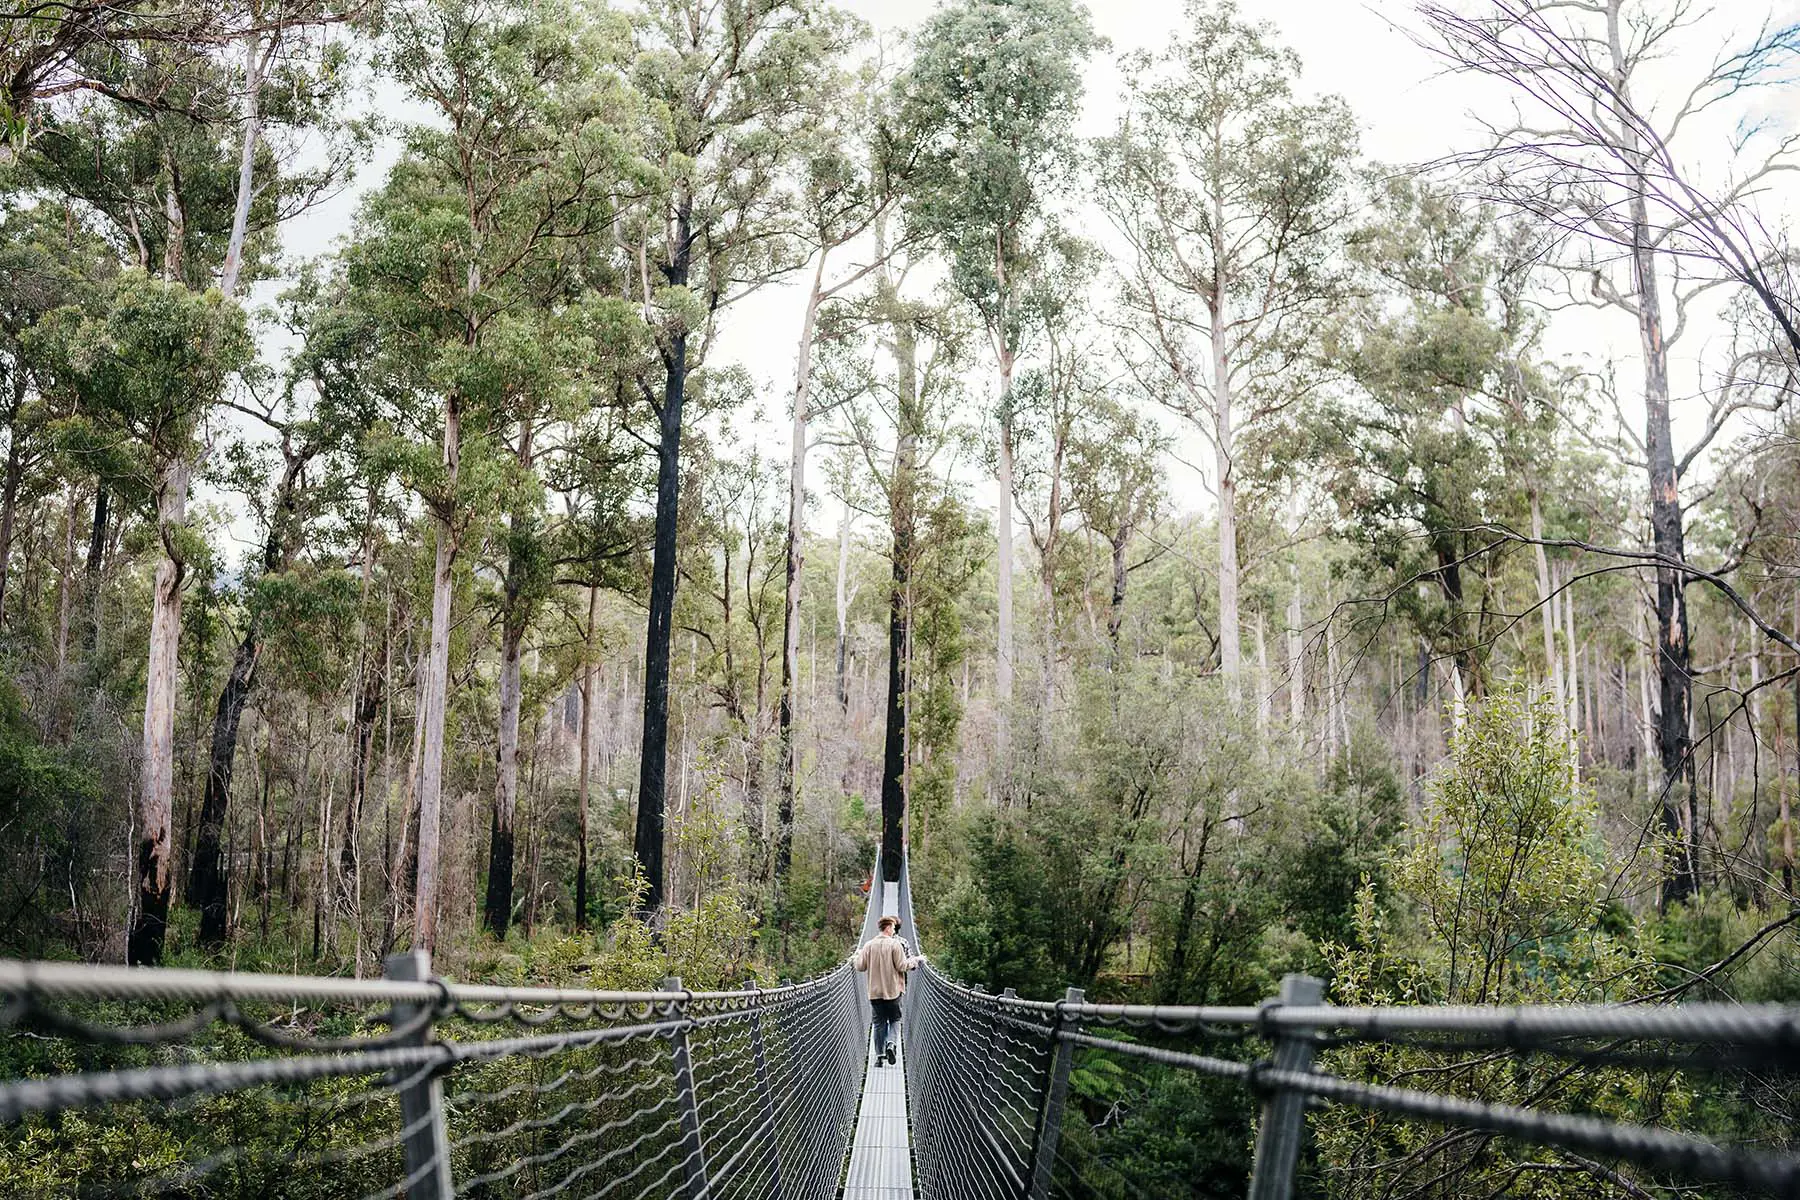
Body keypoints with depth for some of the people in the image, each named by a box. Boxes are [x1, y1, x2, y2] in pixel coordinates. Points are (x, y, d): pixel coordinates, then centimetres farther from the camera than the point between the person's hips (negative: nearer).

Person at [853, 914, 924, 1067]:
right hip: (893, 990, -2)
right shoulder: (897, 944, -9)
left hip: (874, 992, 2)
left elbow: (860, 967, 3)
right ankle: (890, 1043, -13)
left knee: (879, 1023, 9)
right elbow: (902, 966, -10)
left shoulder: (869, 945, 0)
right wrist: (916, 960, 6)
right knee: (895, 1020, 12)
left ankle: (880, 1055, 6)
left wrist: (855, 957, 23)